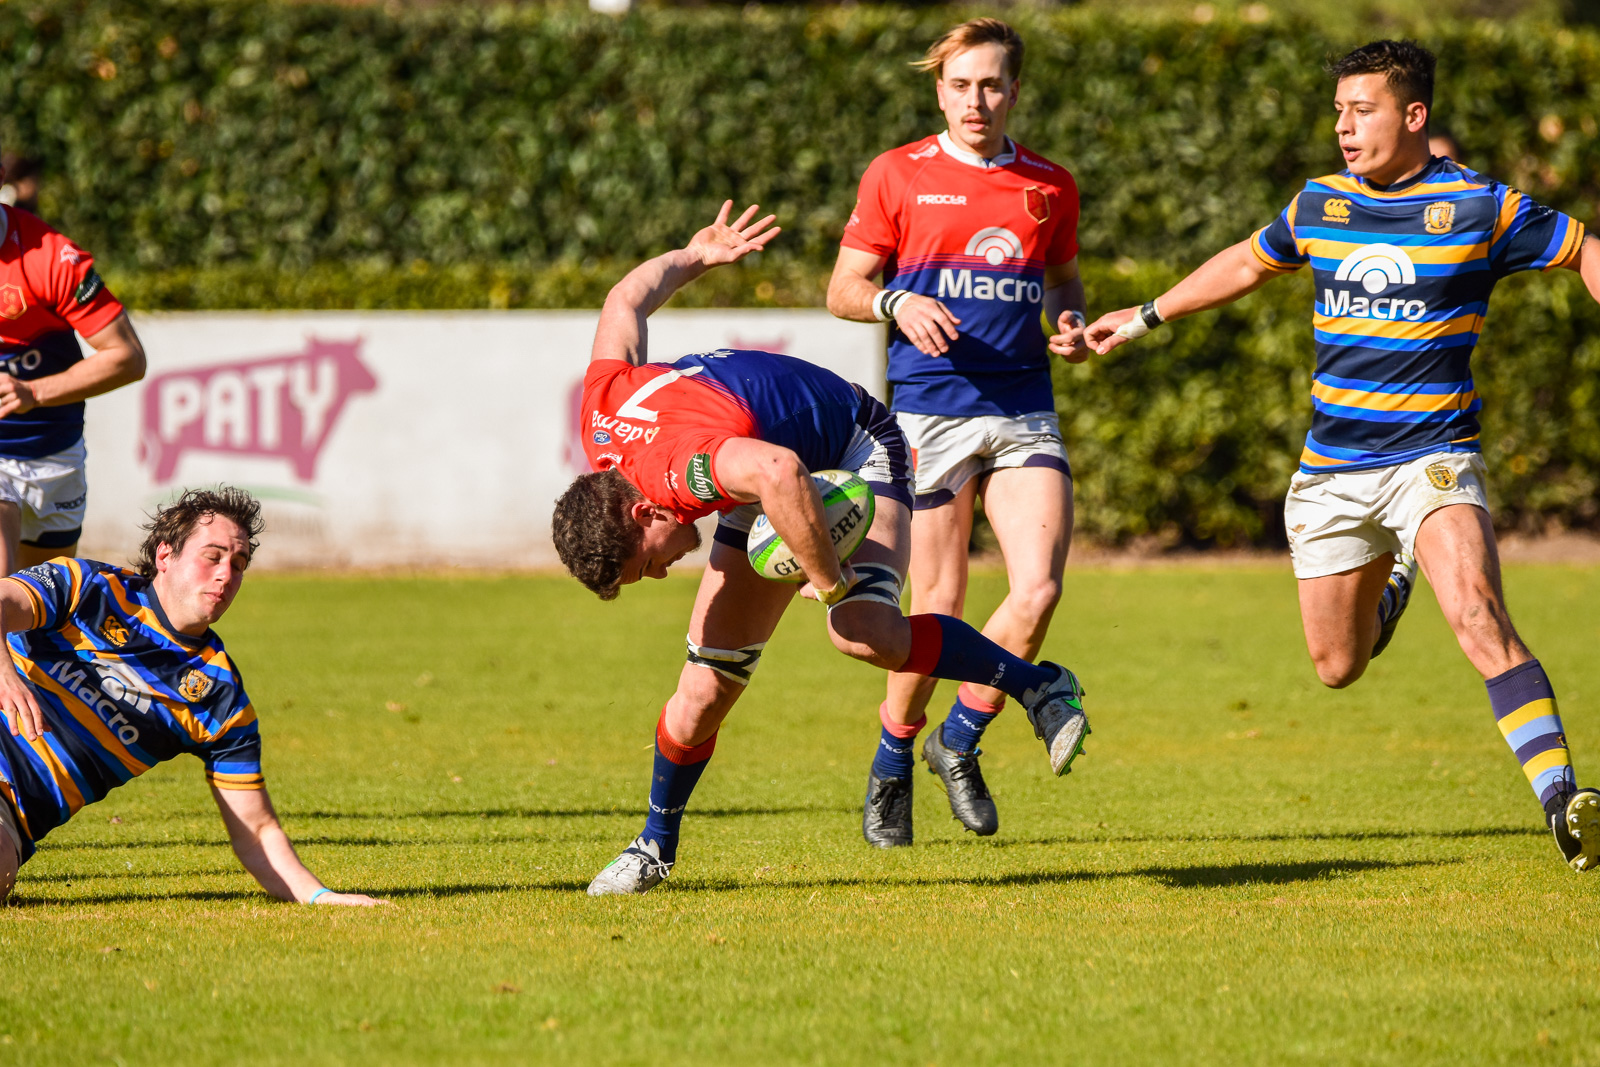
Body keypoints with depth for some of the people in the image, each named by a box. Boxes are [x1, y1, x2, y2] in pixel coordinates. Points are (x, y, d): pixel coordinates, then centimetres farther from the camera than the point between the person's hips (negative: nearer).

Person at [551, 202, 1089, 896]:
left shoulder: (679, 466, -40)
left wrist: (831, 581, -46)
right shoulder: (600, 420, -14)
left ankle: (1036, 685, -17)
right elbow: (626, 302, 2)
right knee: (707, 686, -1)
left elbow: (780, 473, -60)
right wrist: (696, 256, 17)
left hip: (856, 454, -8)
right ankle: (656, 846, 16)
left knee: (865, 632, -34)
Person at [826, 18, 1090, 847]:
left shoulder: (1050, 187, 11)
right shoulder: (898, 177, 2)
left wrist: (1072, 327, 4)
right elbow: (842, 290, 5)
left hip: (1024, 415, 3)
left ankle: (961, 741, 11)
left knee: (1038, 589, -13)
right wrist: (896, 303, -16)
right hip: (928, 416, -3)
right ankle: (891, 770, 21)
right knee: (938, 611, -2)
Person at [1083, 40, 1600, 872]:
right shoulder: (1321, 205, 6)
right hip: (1331, 473, 4)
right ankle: (1389, 582, 45)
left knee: (1477, 614, -28)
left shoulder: (1480, 206, -7)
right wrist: (1145, 318, 29)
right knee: (1338, 667, 10)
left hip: (1433, 457, -4)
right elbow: (1246, 265, 25)